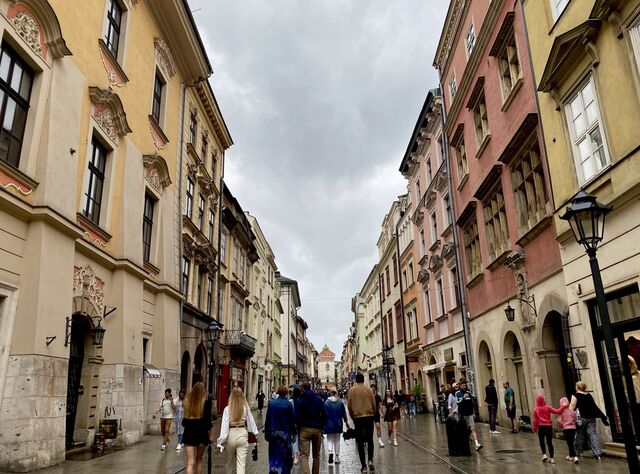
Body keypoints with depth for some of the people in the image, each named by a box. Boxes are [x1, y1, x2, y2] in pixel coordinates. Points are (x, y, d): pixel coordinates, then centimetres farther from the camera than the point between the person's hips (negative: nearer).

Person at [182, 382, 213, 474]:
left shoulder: (187, 400, 0)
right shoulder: (206, 402, -8)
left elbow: (185, 418, 7)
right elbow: (208, 419, -6)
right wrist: (210, 435, 4)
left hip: (189, 432, 1)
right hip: (201, 432, -1)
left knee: (190, 462, 0)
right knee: (199, 460, 17)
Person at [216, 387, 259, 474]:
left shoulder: (227, 408, -8)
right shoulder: (246, 407, -4)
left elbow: (225, 426, -10)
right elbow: (251, 422, 4)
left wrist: (221, 442, -5)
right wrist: (255, 433, 16)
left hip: (231, 435, 0)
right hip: (242, 434, 0)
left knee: (230, 460, 25)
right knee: (241, 464, 2)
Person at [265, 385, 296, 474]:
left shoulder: (271, 403, -1)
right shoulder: (288, 404, -8)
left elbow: (267, 419, 3)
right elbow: (292, 420, -5)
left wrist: (266, 432, 10)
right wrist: (293, 433, 4)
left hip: (273, 432, 2)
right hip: (285, 432, -2)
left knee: (273, 455, 11)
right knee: (286, 456, 11)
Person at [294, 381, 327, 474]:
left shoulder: (299, 400, -2)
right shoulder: (318, 399, 5)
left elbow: (297, 417, -7)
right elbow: (324, 414, 0)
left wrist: (299, 426, 11)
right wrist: (320, 425, 11)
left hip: (305, 429, -3)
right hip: (317, 430, 3)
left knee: (304, 455, -6)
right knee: (316, 455, 16)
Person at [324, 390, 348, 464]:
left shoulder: (327, 402, -8)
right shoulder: (340, 402, -4)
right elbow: (344, 413, 2)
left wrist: (323, 425, 4)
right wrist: (346, 421, 16)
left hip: (329, 424, -2)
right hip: (338, 424, 2)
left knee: (329, 439, 8)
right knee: (337, 440, 13)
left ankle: (330, 452, -20)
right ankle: (337, 458, 15)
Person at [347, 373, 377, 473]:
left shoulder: (351, 390, -1)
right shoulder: (369, 390, -1)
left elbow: (349, 406, -1)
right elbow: (374, 404, 2)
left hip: (357, 417, 0)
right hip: (369, 416, 0)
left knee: (360, 442, 6)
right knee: (370, 440, 14)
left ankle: (363, 465, 7)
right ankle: (370, 460, -2)